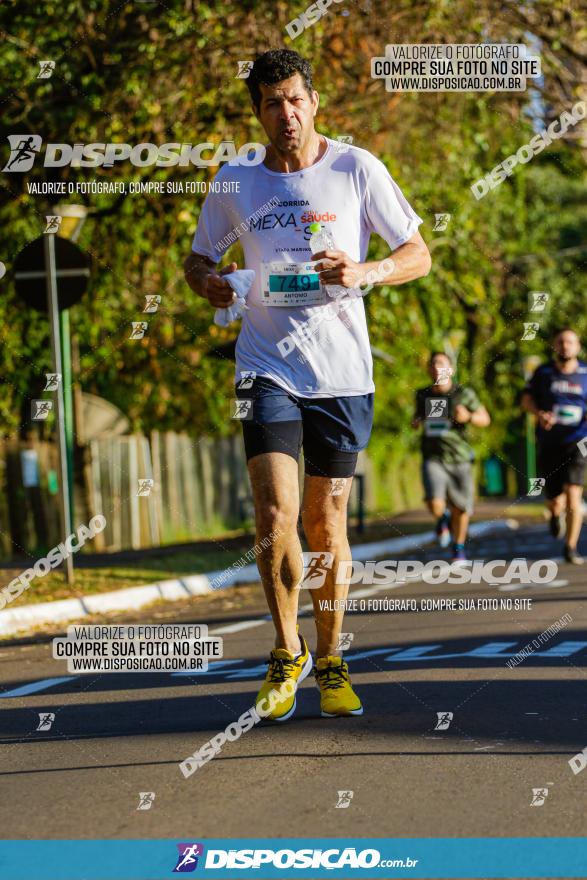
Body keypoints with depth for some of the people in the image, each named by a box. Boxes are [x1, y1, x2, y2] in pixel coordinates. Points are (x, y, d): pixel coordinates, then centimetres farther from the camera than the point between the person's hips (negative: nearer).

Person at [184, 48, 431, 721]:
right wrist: (208, 282, -9)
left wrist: (362, 272, -17)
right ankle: (286, 653, 5)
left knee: (326, 524, 4)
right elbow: (198, 260, 16)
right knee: (276, 514, -15)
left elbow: (419, 256, 3)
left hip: (342, 372, 0)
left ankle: (330, 662, 21)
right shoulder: (234, 181, 4)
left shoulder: (356, 169, -1)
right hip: (267, 366, 0)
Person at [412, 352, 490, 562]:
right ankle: (444, 516, 18)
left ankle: (459, 547, 33)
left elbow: (485, 419, 4)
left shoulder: (464, 393, -4)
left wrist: (468, 417, -16)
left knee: (460, 509, 6)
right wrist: (416, 421, 3)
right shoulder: (423, 395, 5)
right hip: (433, 458, 1)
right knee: (435, 505, -19)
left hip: (459, 458, -1)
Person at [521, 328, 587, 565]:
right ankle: (555, 513, 43)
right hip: (549, 444, 1)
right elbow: (526, 400, 8)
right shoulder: (544, 372, 5)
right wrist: (539, 413, -13)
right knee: (555, 501, 3)